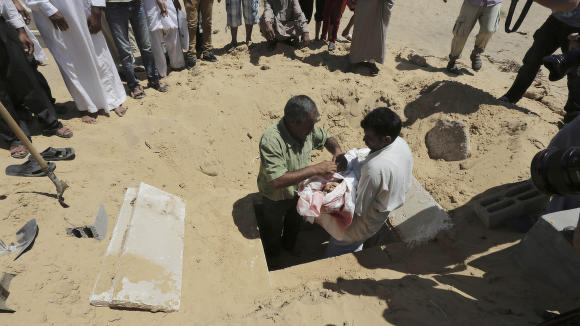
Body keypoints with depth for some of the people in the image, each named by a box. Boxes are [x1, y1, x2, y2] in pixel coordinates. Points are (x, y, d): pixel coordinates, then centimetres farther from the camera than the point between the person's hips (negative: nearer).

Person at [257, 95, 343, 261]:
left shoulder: (308, 128, -20)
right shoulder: (271, 140, -41)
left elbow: (326, 138, 0)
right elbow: (277, 181, -45)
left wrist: (337, 150, -23)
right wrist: (316, 169, -44)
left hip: (299, 191, 5)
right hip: (276, 197, -5)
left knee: (295, 223, 33)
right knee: (274, 230, 24)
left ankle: (289, 246, 66)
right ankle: (272, 258, 58)